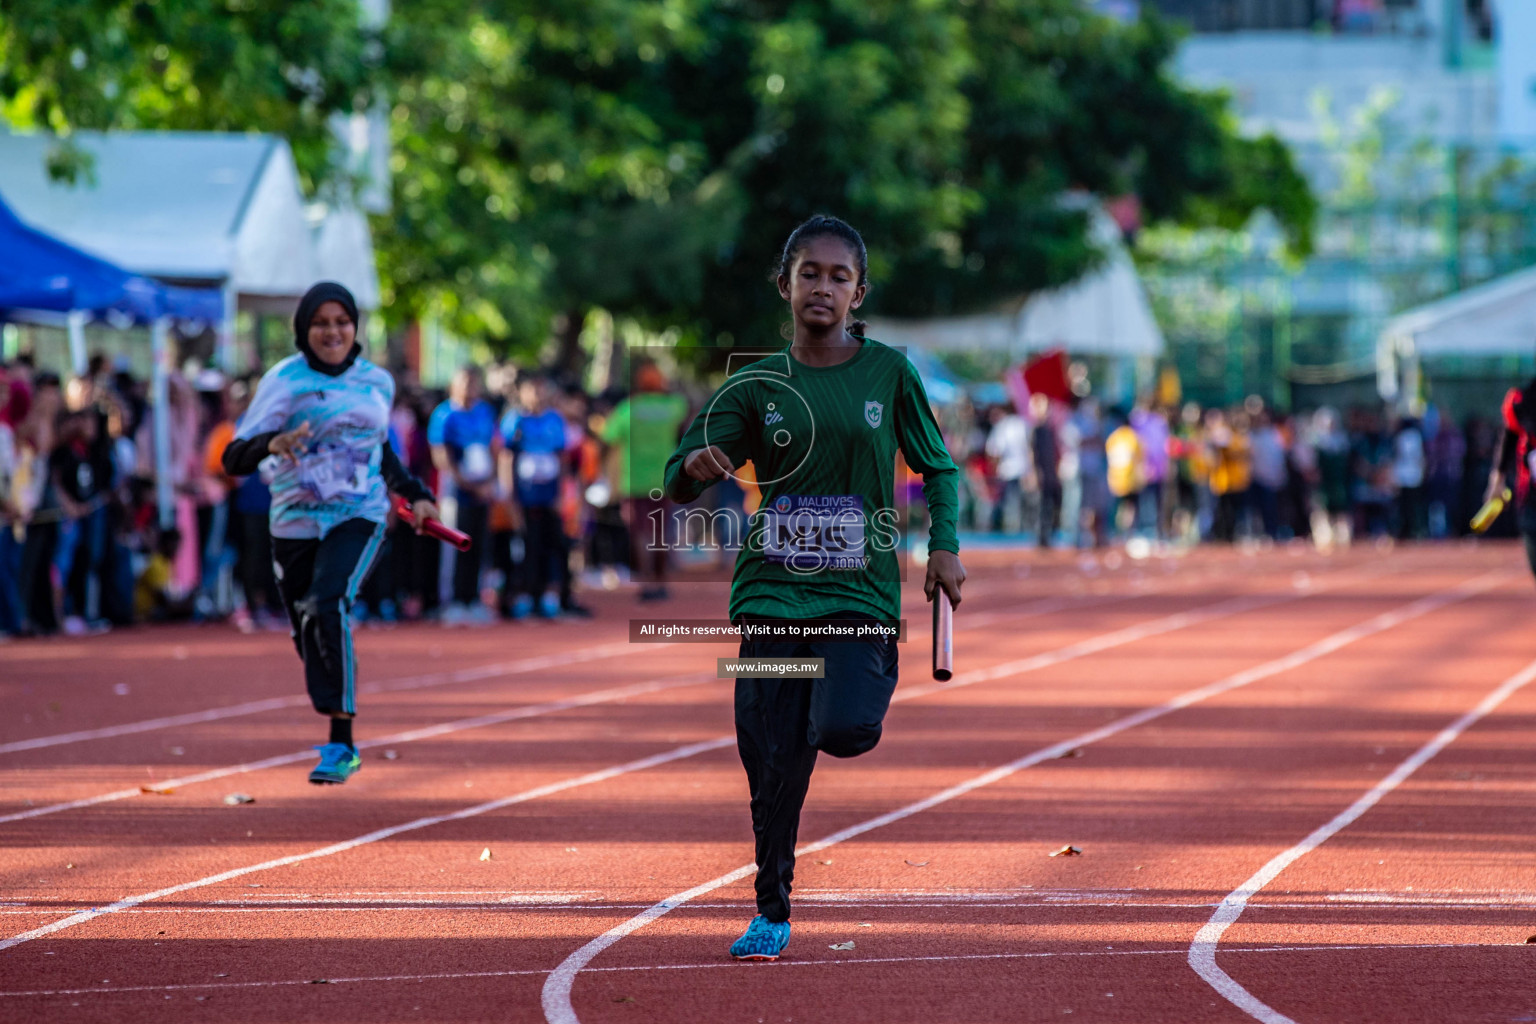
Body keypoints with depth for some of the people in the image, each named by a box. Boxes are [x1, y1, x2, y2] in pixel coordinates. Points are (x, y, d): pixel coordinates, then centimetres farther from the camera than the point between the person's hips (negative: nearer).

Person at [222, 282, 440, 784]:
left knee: (329, 603, -26)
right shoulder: (285, 381, -4)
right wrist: (273, 444, -31)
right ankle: (340, 743, 28)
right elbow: (233, 459, -12)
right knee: (310, 637, 4)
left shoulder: (378, 382, 7)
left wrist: (413, 493, 23)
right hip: (296, 523, 0)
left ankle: (341, 742, -26)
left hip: (359, 516, 0)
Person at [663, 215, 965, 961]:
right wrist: (697, 466, -21)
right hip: (772, 588, 1)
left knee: (845, 730, -23)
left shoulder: (888, 374, 2)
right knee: (772, 759, -2)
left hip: (860, 587, -1)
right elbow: (677, 483, 3)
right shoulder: (756, 384, 4)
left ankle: (871, 682, 15)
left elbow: (937, 466, 13)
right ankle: (772, 912, 13)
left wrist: (944, 544, -3)